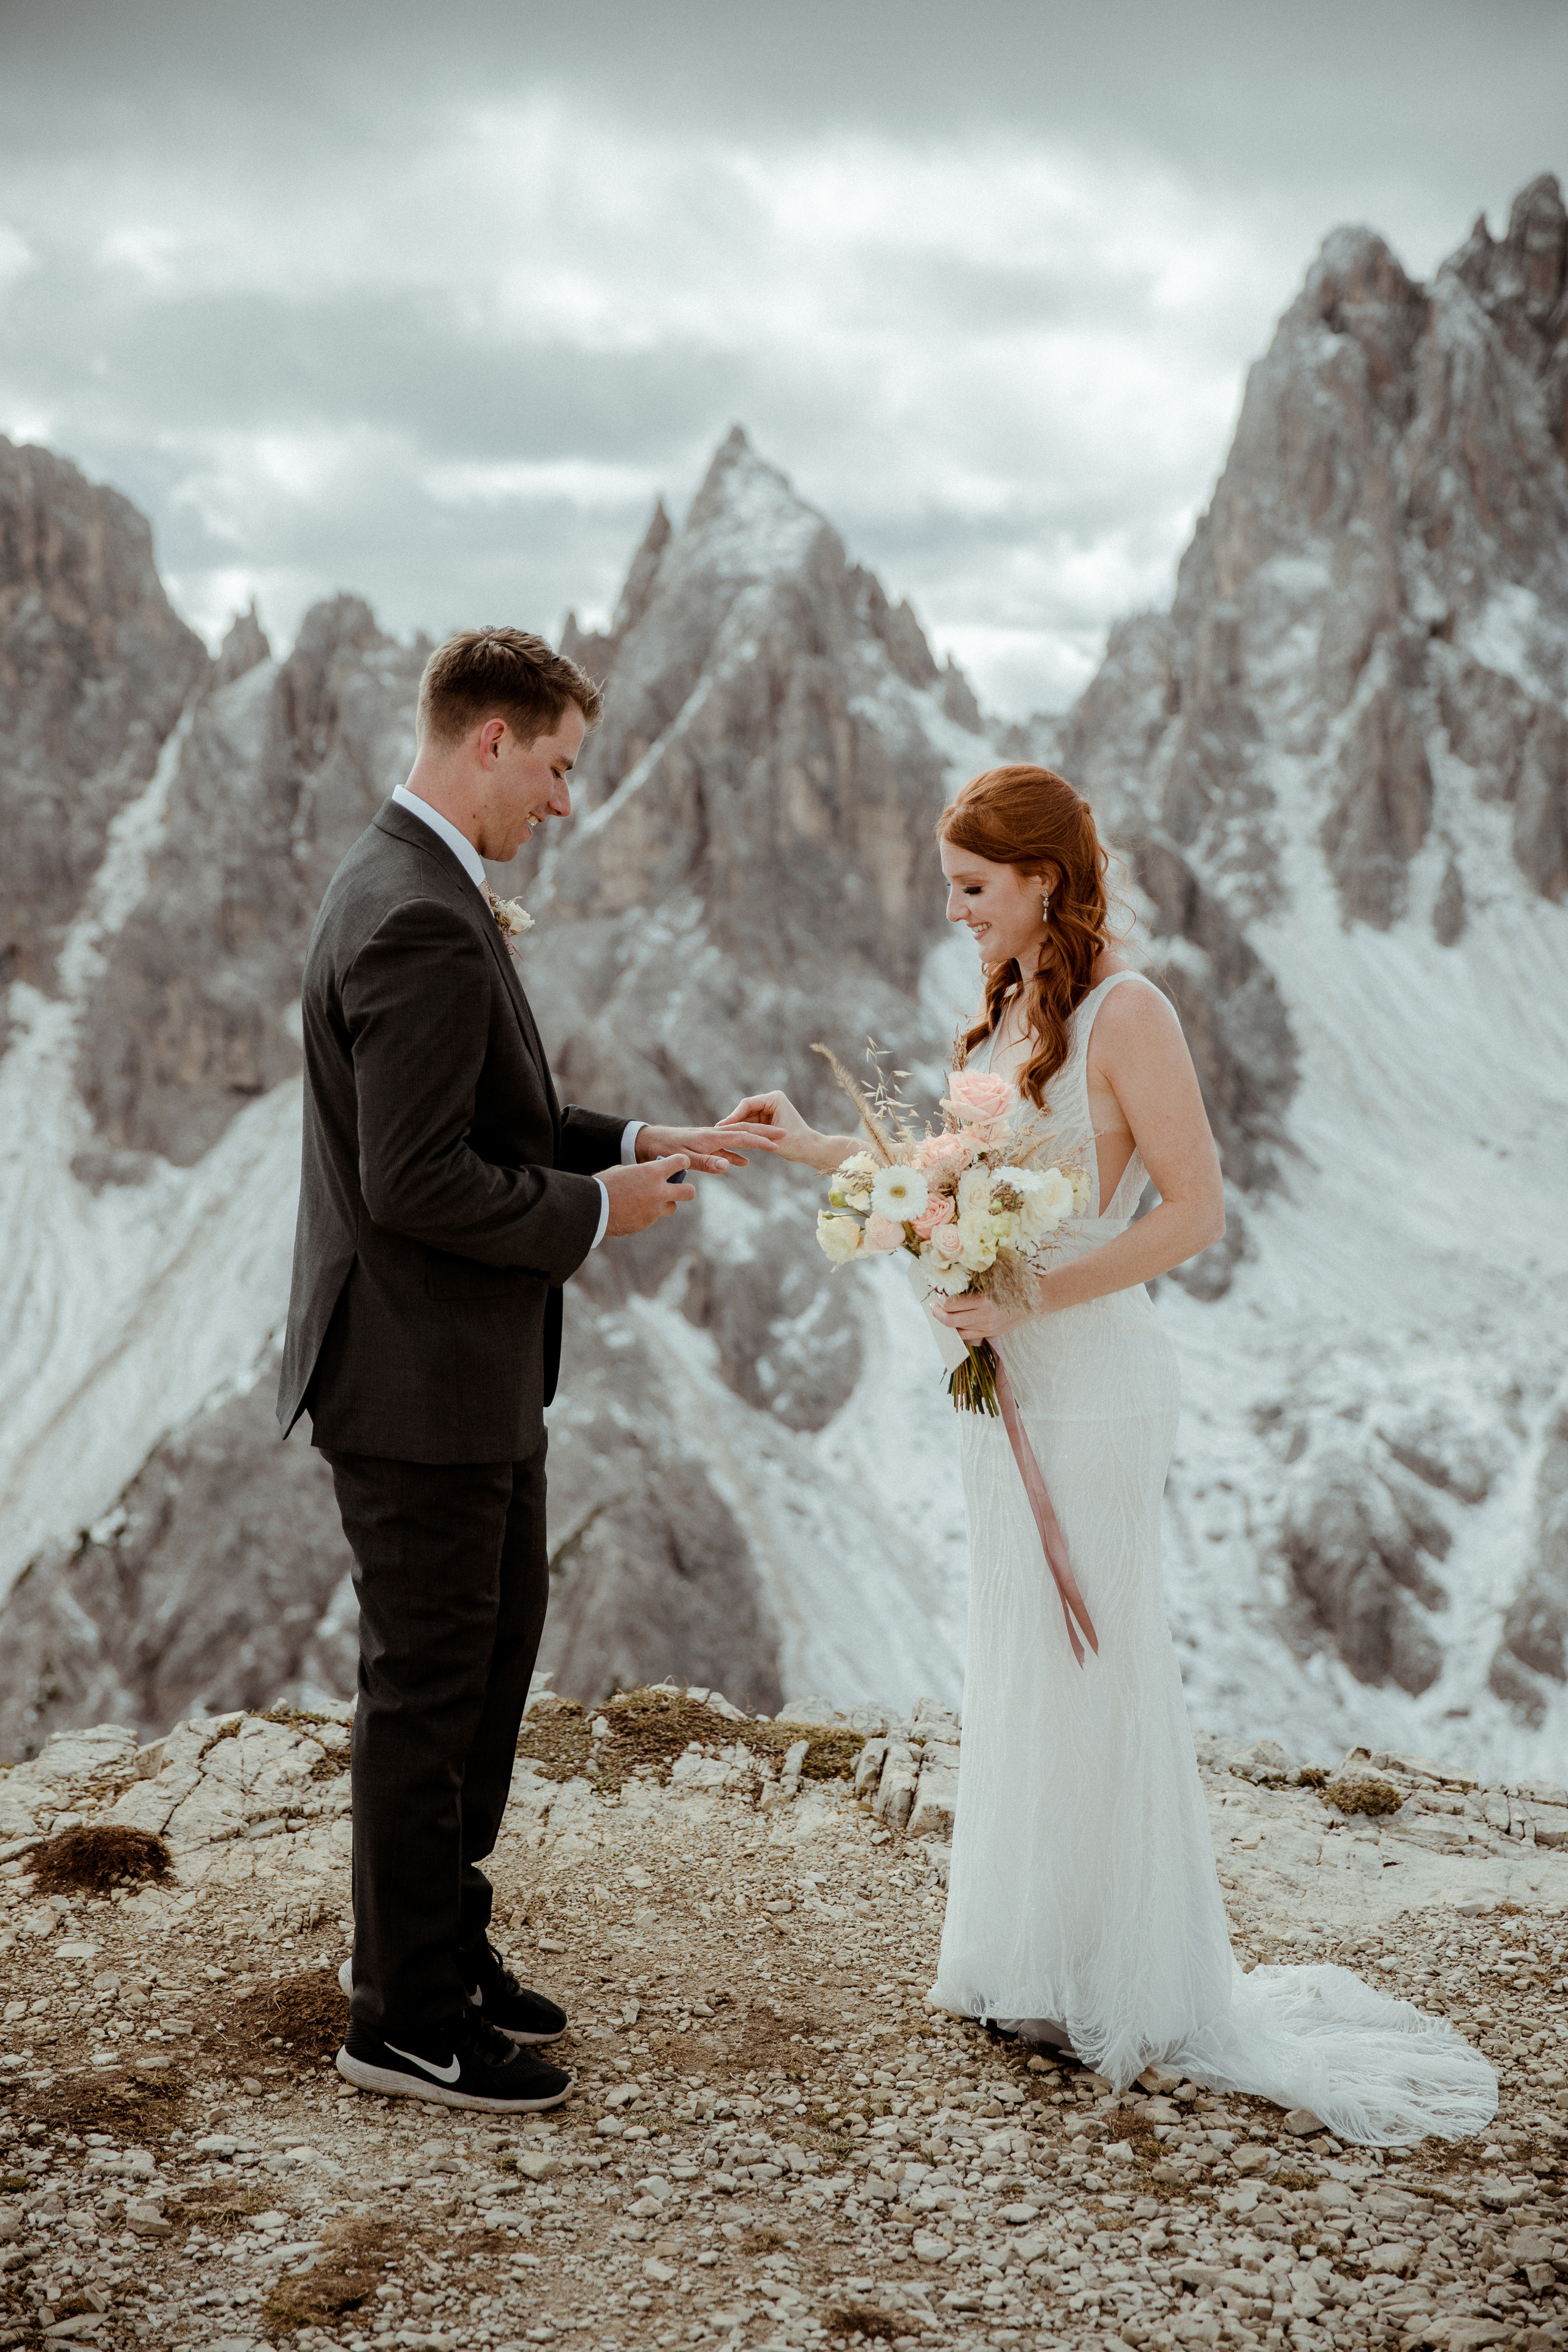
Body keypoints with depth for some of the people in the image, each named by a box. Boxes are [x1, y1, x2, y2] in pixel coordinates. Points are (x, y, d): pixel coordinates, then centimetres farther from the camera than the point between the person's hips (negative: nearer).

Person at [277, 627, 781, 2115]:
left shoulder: (418, 889, 11)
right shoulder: (423, 927, -24)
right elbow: (416, 1181, -27)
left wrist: (630, 1144, 8)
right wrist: (593, 1211, -15)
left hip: (474, 1373, 11)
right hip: (419, 1378, -11)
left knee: (497, 1647, 21)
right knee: (428, 1688, 2)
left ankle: (436, 1941, 36)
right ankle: (405, 2020, 18)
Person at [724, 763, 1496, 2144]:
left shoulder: (1125, 1010, -14)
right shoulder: (1008, 1007, 11)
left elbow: (1195, 1213, -16)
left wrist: (1028, 1297, -21)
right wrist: (816, 1149, 16)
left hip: (1092, 1384, -8)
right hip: (1007, 1383, 8)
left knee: (1093, 1675, 1)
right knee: (1018, 1670, 13)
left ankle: (1132, 1992, 17)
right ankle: (1038, 1966, 26)